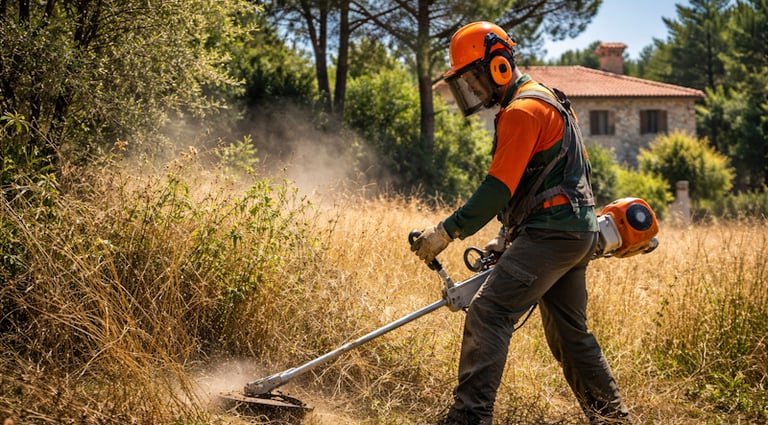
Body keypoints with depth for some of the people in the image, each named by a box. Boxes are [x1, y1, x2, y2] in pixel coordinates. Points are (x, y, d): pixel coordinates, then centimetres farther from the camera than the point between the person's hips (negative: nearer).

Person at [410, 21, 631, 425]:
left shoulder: (523, 111, -13)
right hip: (576, 233, 11)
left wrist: (447, 231, -18)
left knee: (488, 312, -16)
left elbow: (499, 187, -20)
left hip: (552, 233, -11)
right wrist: (506, 237, 20)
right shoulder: (545, 101, 21)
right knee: (568, 332, 18)